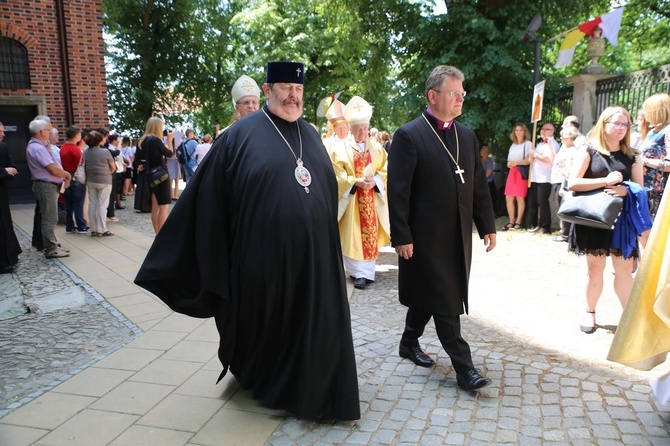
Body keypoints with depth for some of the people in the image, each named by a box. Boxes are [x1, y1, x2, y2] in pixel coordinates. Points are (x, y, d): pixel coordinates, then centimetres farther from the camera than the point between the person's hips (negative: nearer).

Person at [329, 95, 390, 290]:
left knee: (370, 233, 1)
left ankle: (365, 271, 8)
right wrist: (356, 182, -18)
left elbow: (385, 171, 6)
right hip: (350, 197, -2)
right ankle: (357, 272, 3)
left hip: (372, 197, 3)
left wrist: (374, 181, -13)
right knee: (353, 235, -3)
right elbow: (338, 175, -6)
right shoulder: (340, 148, -2)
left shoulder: (377, 148, 7)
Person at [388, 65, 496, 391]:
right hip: (427, 238, -7)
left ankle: (410, 342, 37)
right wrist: (401, 237, -17)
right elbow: (398, 191, -13)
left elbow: (479, 186, 14)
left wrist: (488, 226, 11)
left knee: (428, 296, 18)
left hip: (459, 237, 7)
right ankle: (463, 367, 9)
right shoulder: (409, 136, -10)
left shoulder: (467, 136, 11)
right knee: (446, 303, -1)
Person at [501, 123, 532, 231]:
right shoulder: (513, 145, 19)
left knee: (520, 198, -7)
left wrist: (516, 163, -13)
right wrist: (509, 164, 0)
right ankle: (511, 222, 4)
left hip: (522, 172, -6)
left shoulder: (528, 144, 1)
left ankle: (518, 222, -2)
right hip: (512, 171, 6)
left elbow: (530, 160, -7)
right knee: (508, 198, -2)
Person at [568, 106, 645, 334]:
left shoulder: (632, 157, 8)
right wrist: (606, 181, -19)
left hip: (622, 220, 2)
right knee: (595, 267, 6)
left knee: (625, 268, 3)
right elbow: (573, 183, -11)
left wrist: (626, 190, -15)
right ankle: (590, 313, 21)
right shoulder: (588, 151, -1)